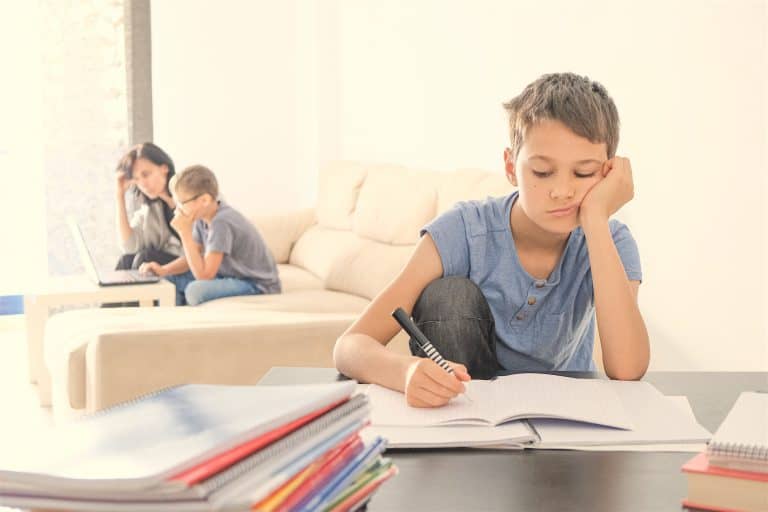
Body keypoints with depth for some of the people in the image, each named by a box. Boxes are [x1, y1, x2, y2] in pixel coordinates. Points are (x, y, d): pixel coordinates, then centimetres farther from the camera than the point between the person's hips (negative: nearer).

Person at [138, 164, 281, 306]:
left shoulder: (221, 223, -27)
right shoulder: (203, 216, -1)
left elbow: (204, 275, -27)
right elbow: (193, 258, 7)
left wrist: (185, 232, -25)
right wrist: (163, 270, -11)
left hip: (258, 285, -9)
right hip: (233, 276, 9)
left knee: (196, 290, -29)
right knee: (172, 278, 6)